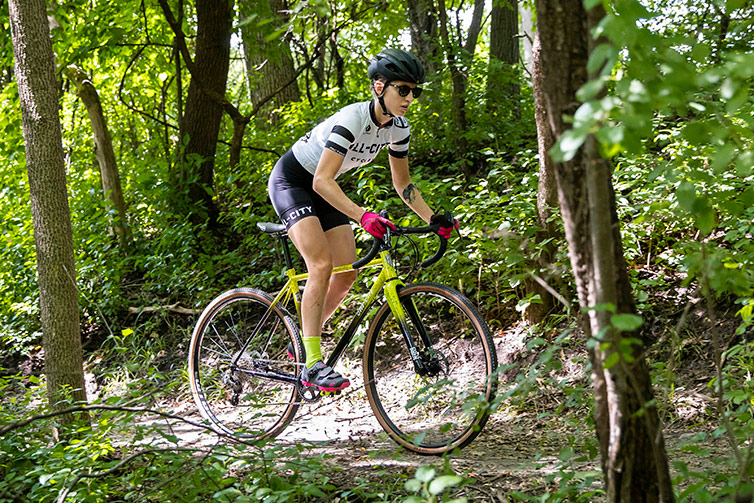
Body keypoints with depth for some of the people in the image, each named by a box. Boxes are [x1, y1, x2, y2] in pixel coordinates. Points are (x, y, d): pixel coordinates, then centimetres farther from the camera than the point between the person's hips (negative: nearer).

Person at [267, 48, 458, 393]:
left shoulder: (398, 128, -8)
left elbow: (402, 184, 4)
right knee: (322, 265, -23)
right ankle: (312, 365, -23)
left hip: (323, 190, 8)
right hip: (290, 181, -8)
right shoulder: (351, 119, -31)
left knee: (347, 274, -2)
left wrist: (433, 219, -9)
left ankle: (304, 340, 18)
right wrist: (363, 216, -49)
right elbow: (322, 181, -38)